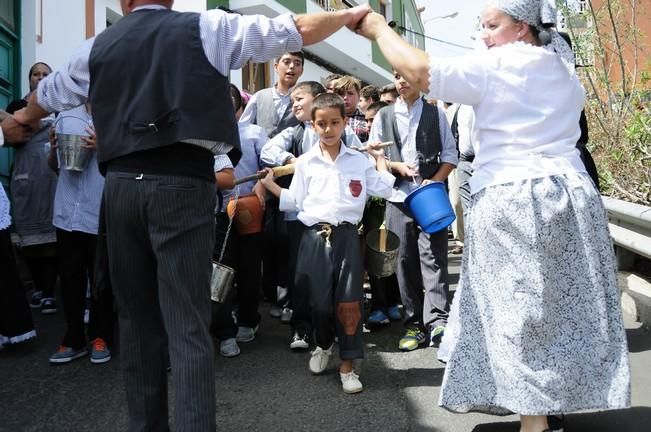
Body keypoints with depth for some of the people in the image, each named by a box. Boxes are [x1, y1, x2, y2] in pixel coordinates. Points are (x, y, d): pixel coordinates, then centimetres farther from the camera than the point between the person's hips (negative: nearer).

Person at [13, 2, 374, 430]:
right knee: (188, 324, -3)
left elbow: (48, 93, 33)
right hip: (182, 184, -3)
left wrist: (25, 117, 56)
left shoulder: (99, 47, 16)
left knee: (136, 316, 15)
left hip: (121, 183, 4)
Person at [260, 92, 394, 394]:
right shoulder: (305, 162, 8)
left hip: (346, 236, 0)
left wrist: (380, 159, 15)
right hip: (315, 236, 0)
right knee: (320, 300, 3)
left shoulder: (359, 161, 9)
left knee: (348, 302, -3)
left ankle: (347, 366, 10)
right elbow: (296, 202, 10)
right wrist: (271, 186, 3)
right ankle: (323, 344, 34)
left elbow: (383, 190, 10)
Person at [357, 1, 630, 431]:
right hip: (572, 194, 8)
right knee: (564, 309, 11)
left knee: (521, 313, -3)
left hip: (511, 202, -8)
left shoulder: (497, 65, -7)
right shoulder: (563, 69, 18)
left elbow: (420, 71, -12)